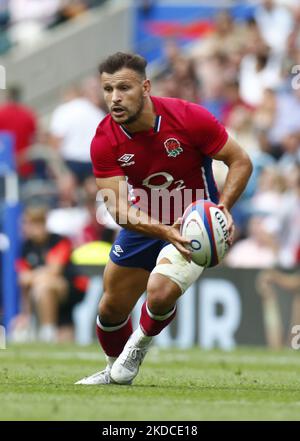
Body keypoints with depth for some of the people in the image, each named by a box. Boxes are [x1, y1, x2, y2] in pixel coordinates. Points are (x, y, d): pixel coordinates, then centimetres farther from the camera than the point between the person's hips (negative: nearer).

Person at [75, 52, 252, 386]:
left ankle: (138, 346, 7)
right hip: (144, 224, 4)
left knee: (160, 291, -27)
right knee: (111, 309, 9)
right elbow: (119, 208, -25)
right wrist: (163, 231, -42)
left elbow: (240, 161, -14)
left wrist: (222, 207, -31)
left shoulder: (189, 118, -24)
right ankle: (115, 372, 41)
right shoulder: (104, 141, -18)